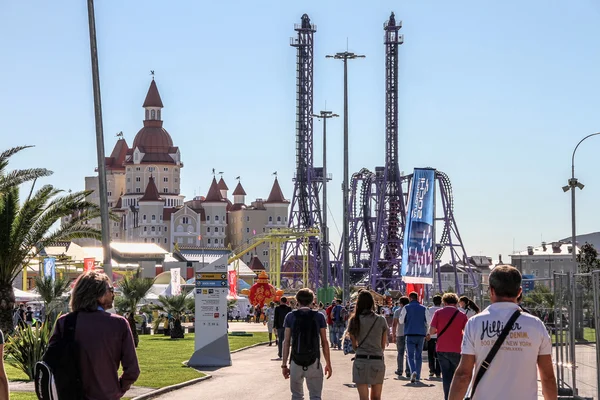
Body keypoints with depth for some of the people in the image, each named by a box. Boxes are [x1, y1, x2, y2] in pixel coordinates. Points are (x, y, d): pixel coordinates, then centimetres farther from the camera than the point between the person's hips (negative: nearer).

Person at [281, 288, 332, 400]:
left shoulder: (290, 316, 1)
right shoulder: (319, 317, 0)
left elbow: (287, 342, -1)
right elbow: (324, 342, 1)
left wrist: (284, 364, 4)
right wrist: (328, 364, 8)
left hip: (296, 362, 1)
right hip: (314, 362, -1)